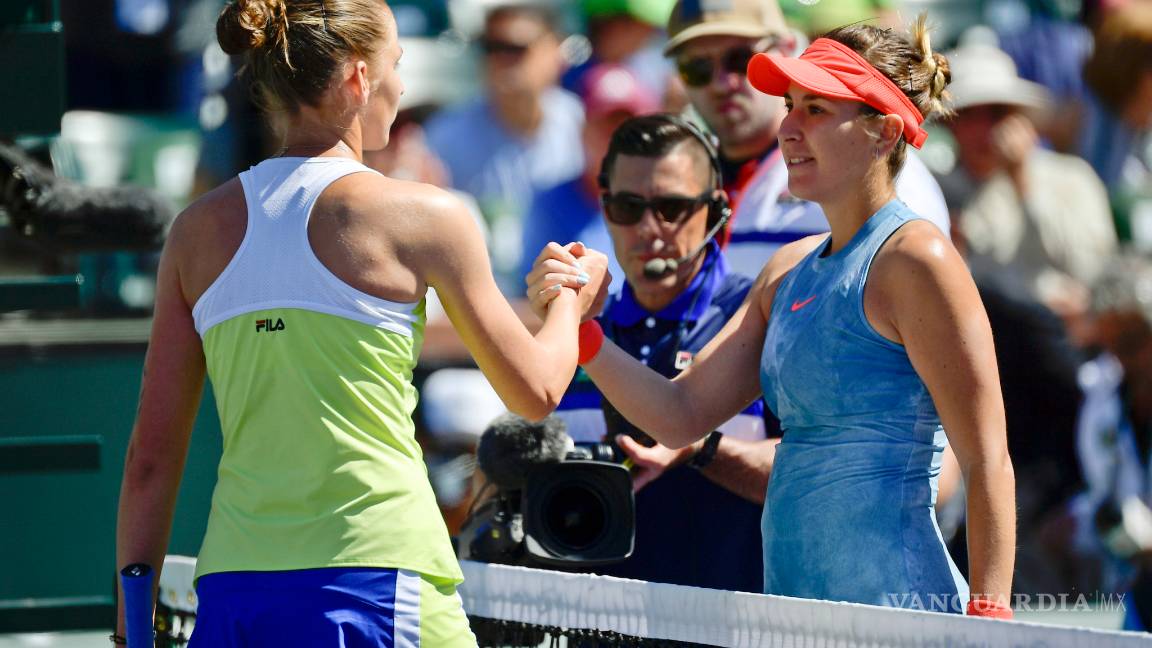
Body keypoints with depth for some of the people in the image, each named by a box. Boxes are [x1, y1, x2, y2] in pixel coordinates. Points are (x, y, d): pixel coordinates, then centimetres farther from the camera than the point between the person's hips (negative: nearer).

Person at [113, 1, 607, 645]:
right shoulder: (420, 213, -1)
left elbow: (151, 458, 9)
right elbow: (534, 391, 10)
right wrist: (573, 301, 30)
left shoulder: (199, 228, 10)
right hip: (376, 579, -5)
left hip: (228, 591, 5)